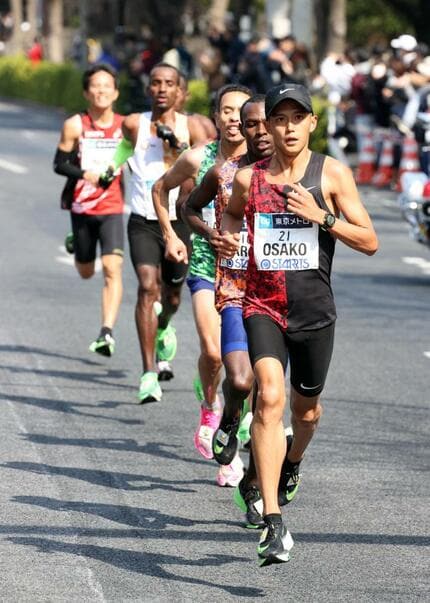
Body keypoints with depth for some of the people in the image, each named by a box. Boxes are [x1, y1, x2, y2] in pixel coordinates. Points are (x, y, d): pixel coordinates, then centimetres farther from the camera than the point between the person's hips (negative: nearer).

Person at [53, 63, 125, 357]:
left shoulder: (126, 126, -4)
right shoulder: (75, 126, -7)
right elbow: (60, 163, -4)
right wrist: (85, 174, -19)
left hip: (112, 209, -1)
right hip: (82, 208, 1)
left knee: (113, 269, -18)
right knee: (86, 272, 17)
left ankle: (107, 332, -21)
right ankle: (74, 244, 54)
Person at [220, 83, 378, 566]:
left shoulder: (332, 174, -3)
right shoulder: (248, 178, 2)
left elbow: (369, 242, -5)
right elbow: (231, 214, 26)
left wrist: (321, 217, -18)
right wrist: (226, 235, 3)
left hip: (314, 310, 1)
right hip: (262, 305, -1)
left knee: (305, 403, 19)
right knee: (269, 396, -22)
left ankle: (292, 462, 57)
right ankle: (273, 524, -28)